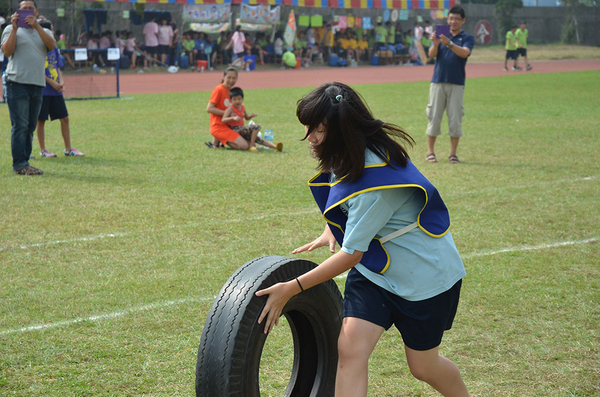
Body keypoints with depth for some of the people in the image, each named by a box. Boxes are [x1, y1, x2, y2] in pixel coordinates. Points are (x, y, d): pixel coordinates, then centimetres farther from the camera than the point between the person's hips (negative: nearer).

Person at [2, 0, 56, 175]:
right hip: (18, 82, -5)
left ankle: (24, 163, 10)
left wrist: (36, 26, -14)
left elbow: (52, 46, -4)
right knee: (20, 125, -10)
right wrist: (15, 29, -11)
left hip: (38, 84, 5)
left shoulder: (44, 31, 18)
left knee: (30, 126, 6)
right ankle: (19, 165, -10)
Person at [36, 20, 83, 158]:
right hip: (42, 89, -7)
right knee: (41, 120, 2)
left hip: (56, 91, 7)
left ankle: (68, 149, 12)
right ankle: (42, 150, 10)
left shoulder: (54, 49, 12)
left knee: (64, 118, 6)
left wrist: (61, 82, -2)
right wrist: (52, 82, -17)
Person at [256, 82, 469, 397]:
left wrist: (290, 289, -25)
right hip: (374, 267, 7)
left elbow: (351, 255, -29)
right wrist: (331, 230, 6)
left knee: (423, 365, 11)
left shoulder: (375, 181, -34)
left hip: (424, 273, -7)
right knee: (349, 350, -11)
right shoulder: (345, 155, -9)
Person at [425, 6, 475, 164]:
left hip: (457, 84, -1)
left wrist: (449, 44, -31)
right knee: (434, 117, 0)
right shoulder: (441, 36, 12)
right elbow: (431, 55, -3)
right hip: (438, 82, 1)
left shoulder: (467, 38, 6)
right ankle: (430, 152, 6)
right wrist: (435, 44, -24)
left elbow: (464, 53, -15)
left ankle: (453, 154, 4)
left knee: (455, 119, -2)